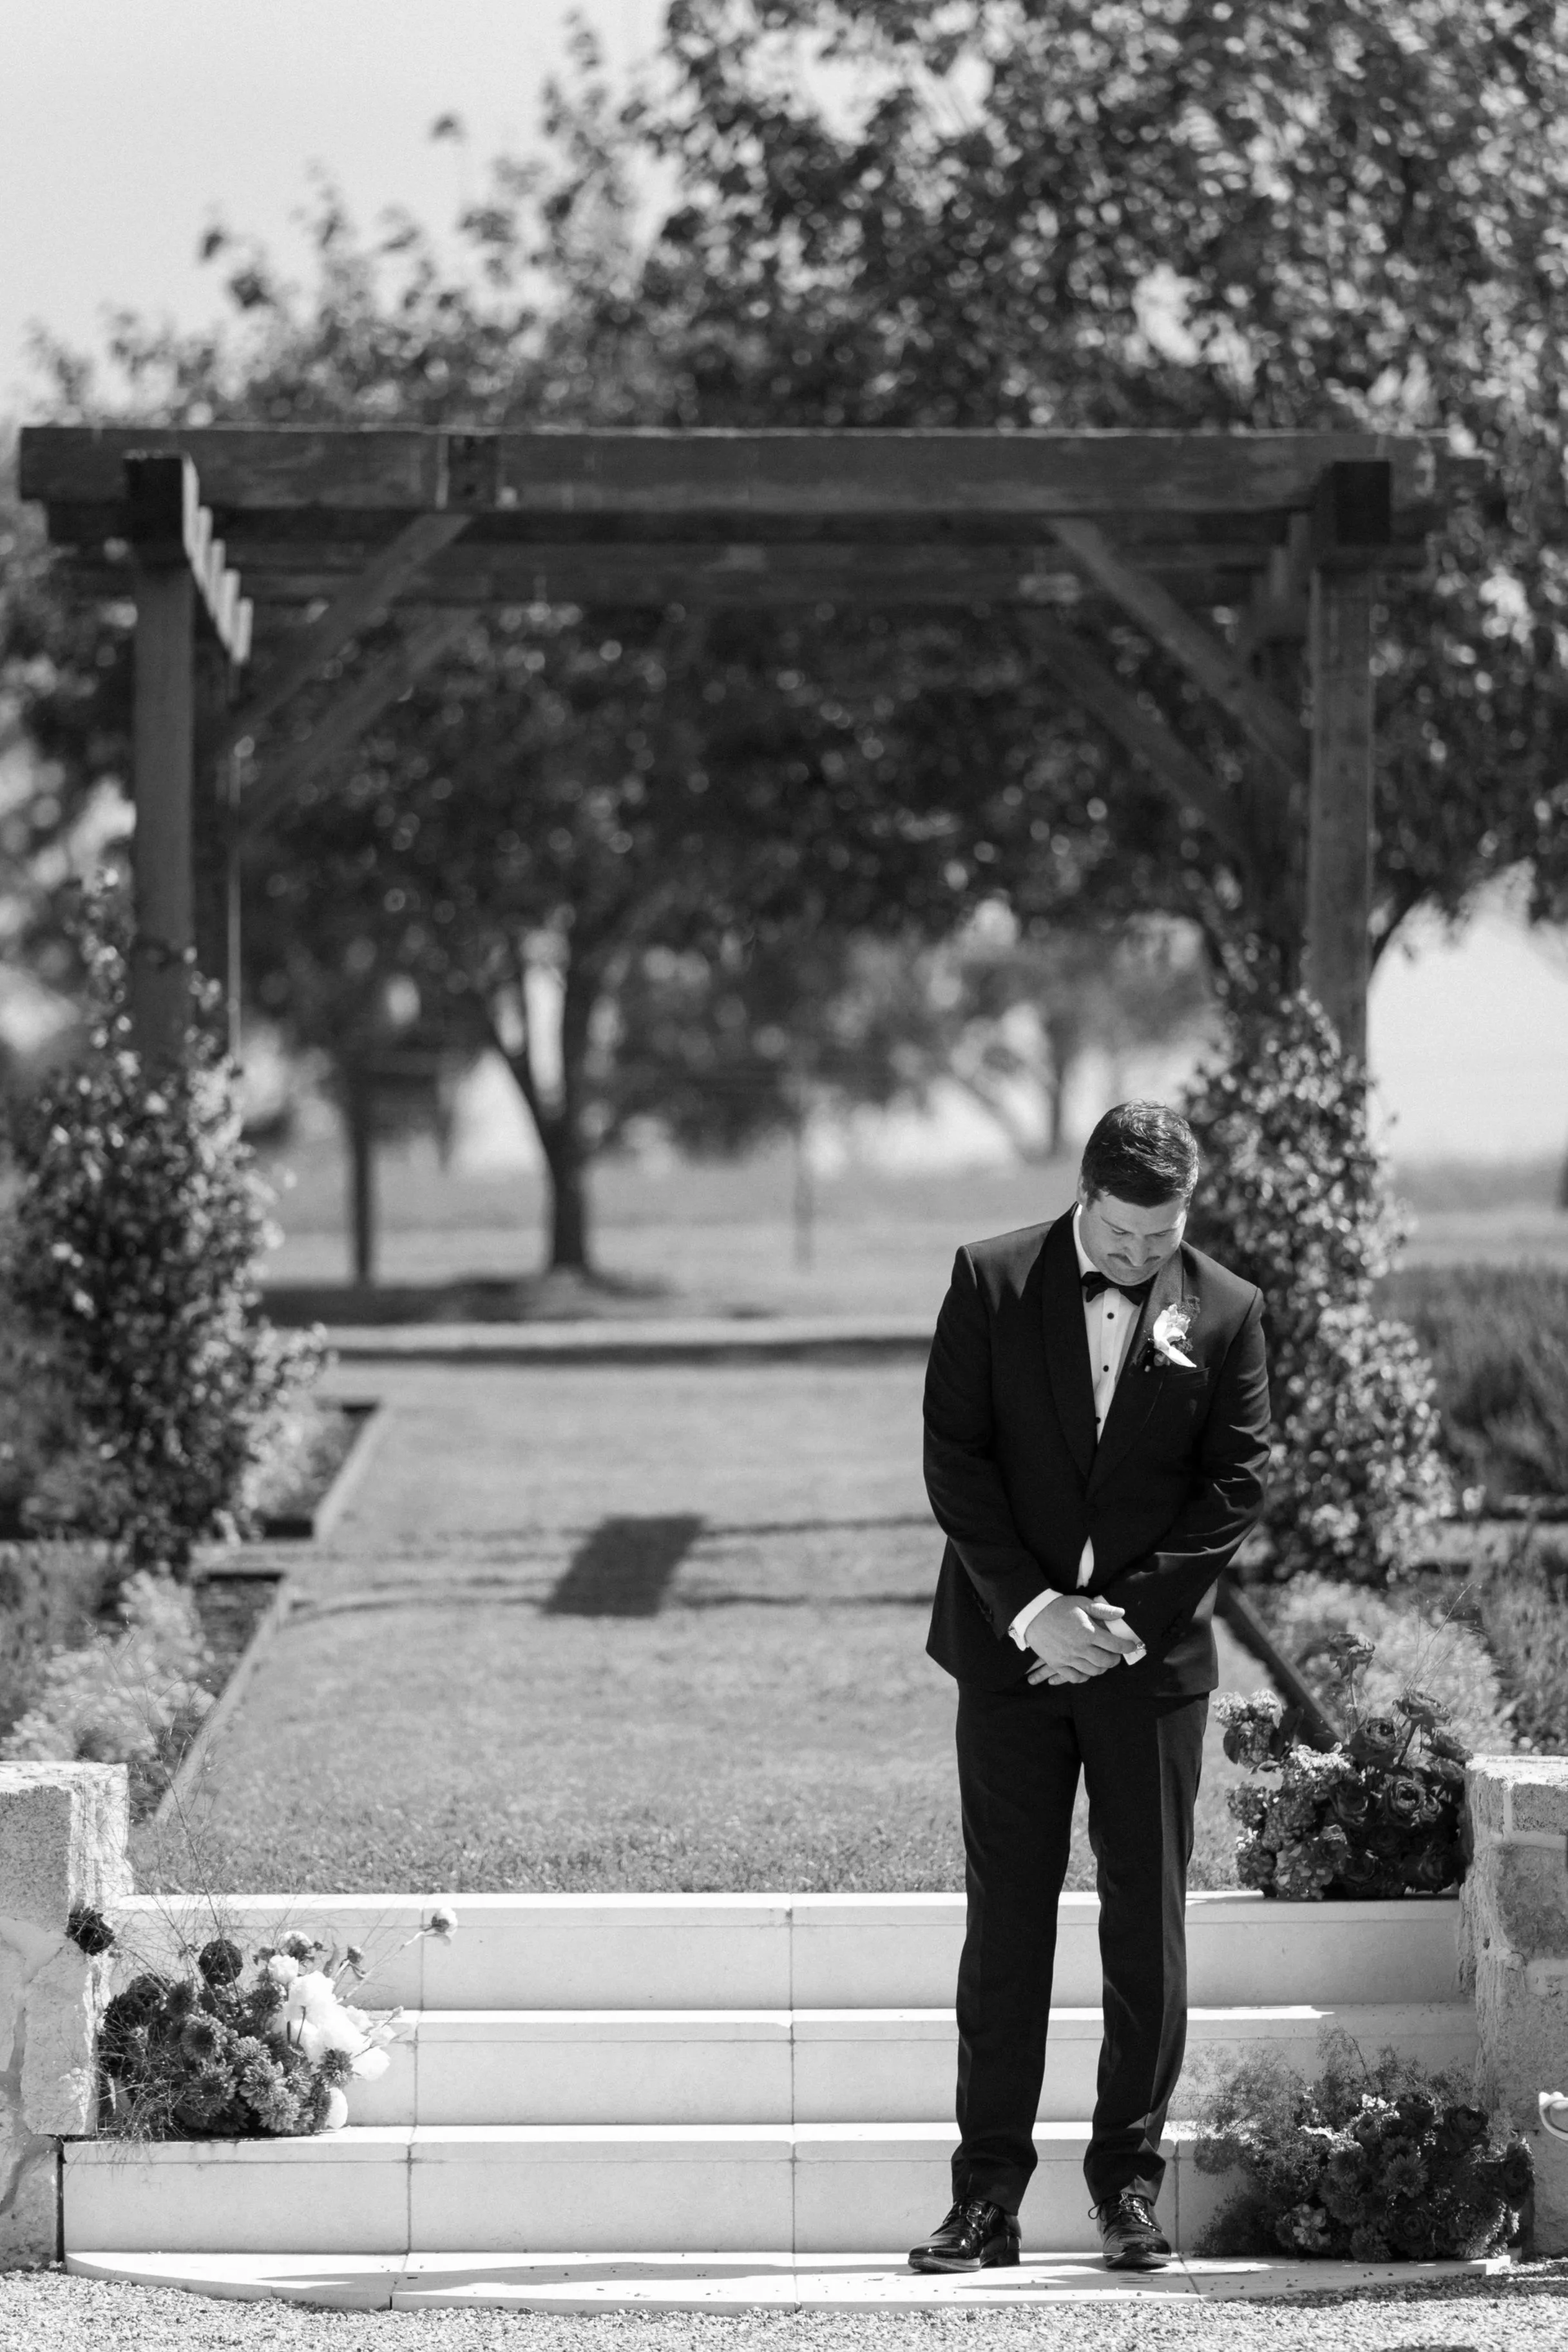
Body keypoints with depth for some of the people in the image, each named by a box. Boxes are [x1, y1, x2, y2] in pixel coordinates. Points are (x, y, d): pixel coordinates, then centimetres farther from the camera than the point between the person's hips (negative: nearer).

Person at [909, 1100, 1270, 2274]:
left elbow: (1238, 1483, 0)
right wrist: (1032, 1608, -12)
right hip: (1012, 1648, -1)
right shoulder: (991, 1283, 0)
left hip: (1153, 1653, 1)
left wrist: (1130, 1616, -10)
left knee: (1149, 1925, 2)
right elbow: (955, 1458, -3)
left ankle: (1130, 2181, 11)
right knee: (1006, 1921, -1)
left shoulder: (1226, 1311, 2)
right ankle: (989, 2194, 2)